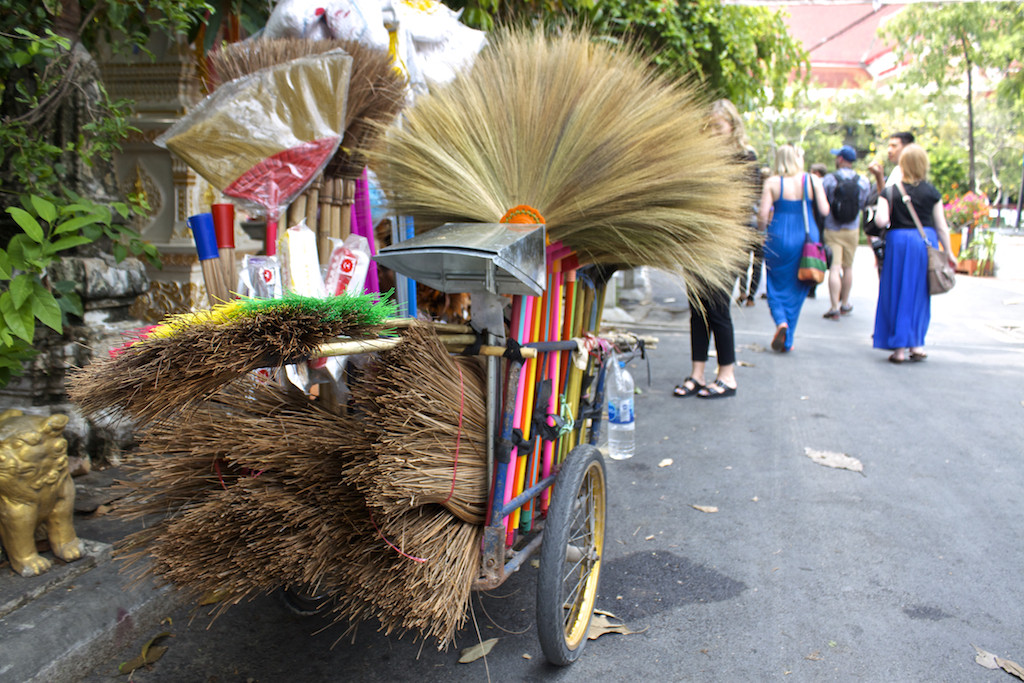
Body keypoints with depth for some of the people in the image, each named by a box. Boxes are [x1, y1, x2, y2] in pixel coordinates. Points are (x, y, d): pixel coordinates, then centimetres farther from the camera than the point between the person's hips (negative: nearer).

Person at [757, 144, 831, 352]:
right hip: (806, 239, 2)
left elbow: (763, 214, -8)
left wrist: (763, 228, 13)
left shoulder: (772, 183, -6)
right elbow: (824, 211, -3)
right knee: (797, 288, 12)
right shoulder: (813, 180, -3)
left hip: (779, 238, -1)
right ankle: (787, 341, 16)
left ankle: (780, 321, -13)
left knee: (777, 285, 15)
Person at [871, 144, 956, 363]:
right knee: (920, 295, 13)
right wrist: (948, 252, 12)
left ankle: (899, 347, 4)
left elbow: (881, 220, -17)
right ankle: (917, 344, 15)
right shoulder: (932, 192, 1)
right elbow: (941, 226, 3)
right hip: (926, 241, 2)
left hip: (899, 241, -2)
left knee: (898, 295, 6)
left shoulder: (890, 191, -6)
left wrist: (879, 211, 5)